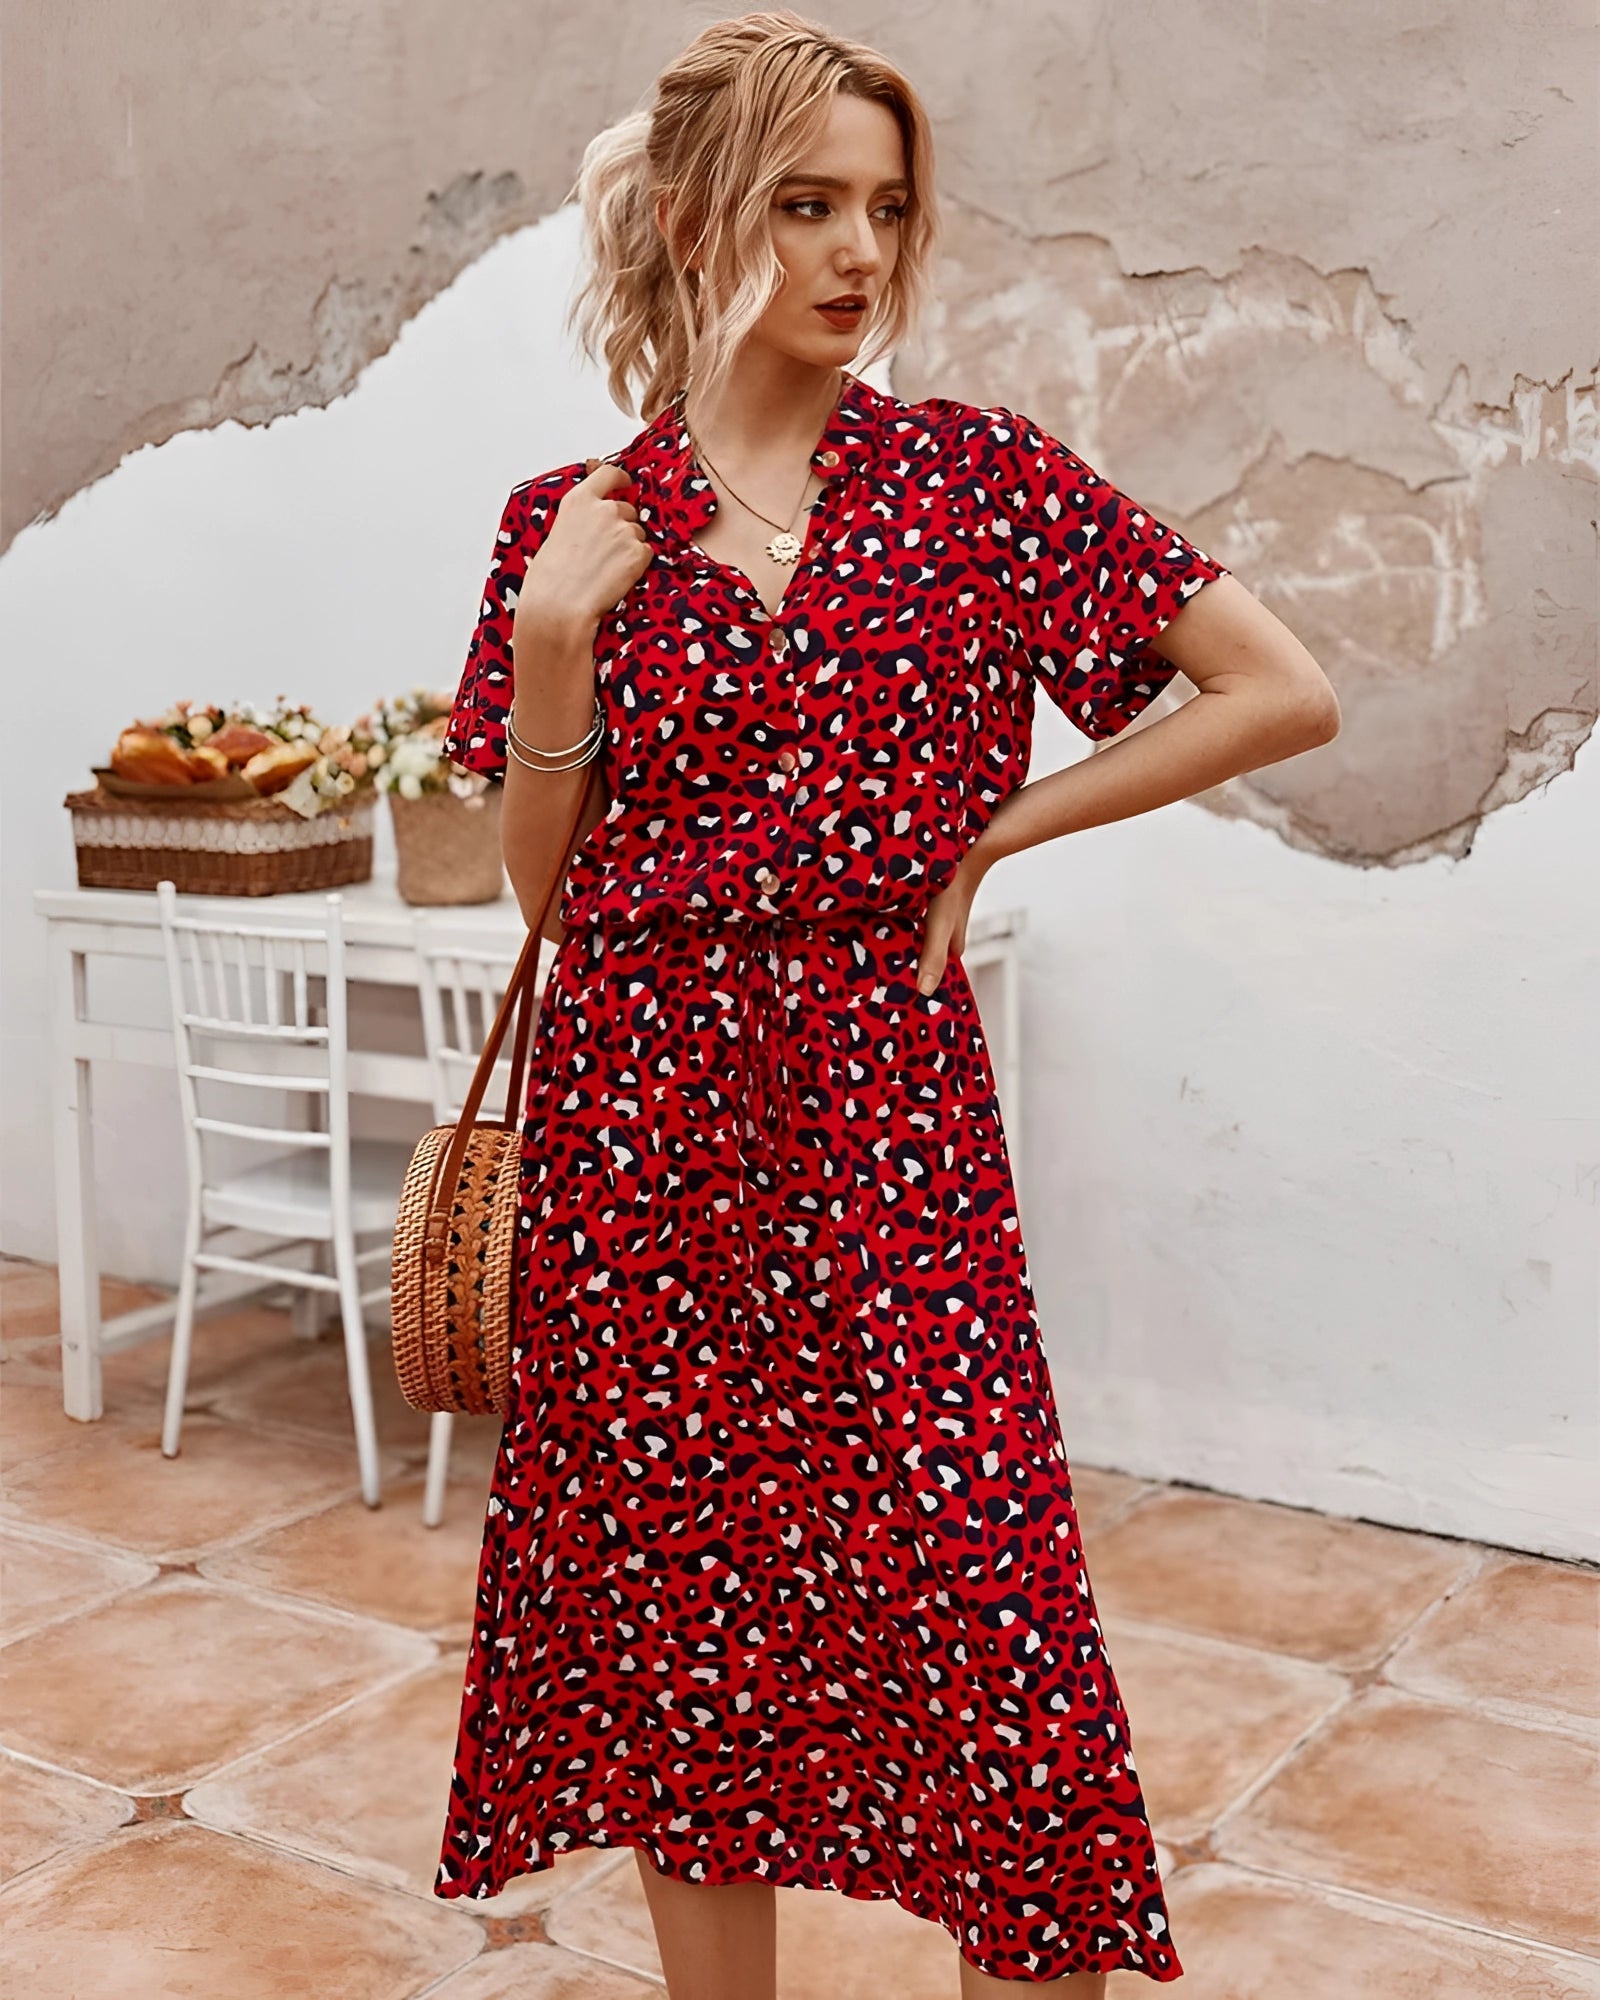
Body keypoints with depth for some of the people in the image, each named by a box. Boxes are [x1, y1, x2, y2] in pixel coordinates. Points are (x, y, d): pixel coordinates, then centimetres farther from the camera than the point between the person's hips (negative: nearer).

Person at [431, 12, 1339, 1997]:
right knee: (677, 1618, 12)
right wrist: (554, 643, -9)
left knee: (974, 1616, -1)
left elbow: (1286, 693, -1)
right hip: (642, 1128, 2)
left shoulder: (978, 475, 1)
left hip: (885, 1119, -1)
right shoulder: (575, 523, 4)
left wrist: (996, 826, -4)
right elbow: (546, 885, 5)